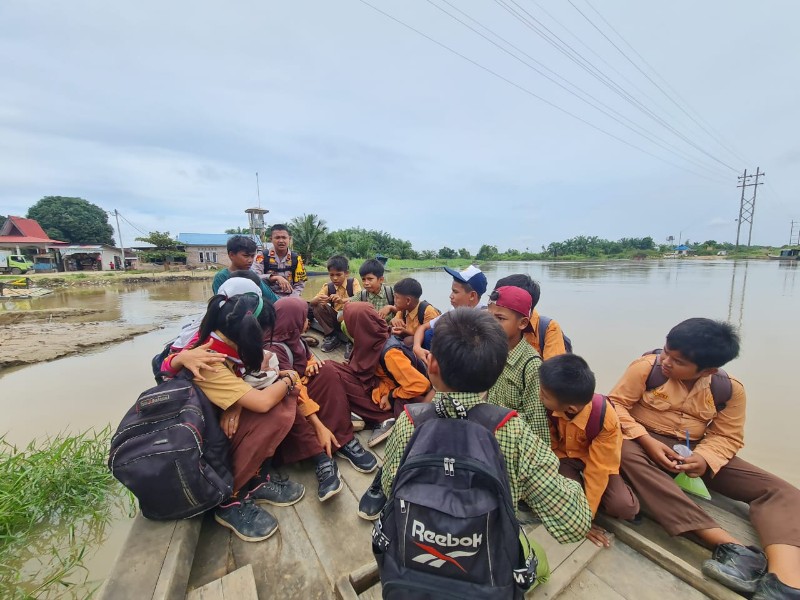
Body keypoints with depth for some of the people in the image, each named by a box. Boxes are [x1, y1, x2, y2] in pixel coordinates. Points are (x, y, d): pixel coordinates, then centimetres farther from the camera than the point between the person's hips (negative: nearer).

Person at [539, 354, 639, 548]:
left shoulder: (605, 418, -33)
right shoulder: (551, 406, -28)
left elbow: (597, 470, -25)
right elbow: (550, 443, -11)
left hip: (597, 460, -1)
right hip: (564, 455, 1)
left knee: (623, 507, -22)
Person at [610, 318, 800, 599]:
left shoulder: (729, 389, -5)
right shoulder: (646, 367, -15)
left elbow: (727, 436, -1)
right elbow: (615, 403, -14)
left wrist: (705, 458, -23)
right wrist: (646, 441, -25)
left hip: (696, 451, 4)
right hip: (646, 443, -4)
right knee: (624, 452, -39)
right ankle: (730, 545, -39)